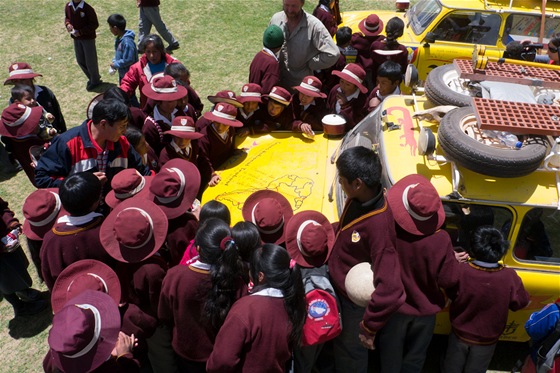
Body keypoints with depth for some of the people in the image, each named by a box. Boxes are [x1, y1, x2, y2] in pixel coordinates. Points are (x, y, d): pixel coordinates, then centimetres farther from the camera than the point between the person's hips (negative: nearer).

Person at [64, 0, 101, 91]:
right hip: (76, 38, 6)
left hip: (88, 38, -6)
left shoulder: (88, 8, -21)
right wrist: (67, 24, -10)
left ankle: (95, 81, 26)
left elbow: (95, 24, -17)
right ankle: (91, 78, 38)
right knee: (80, 60, 16)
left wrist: (81, 32, -22)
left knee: (90, 61, 5)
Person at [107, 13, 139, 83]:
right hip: (122, 73, 10)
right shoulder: (119, 39, 3)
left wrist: (115, 64, -17)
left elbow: (128, 60, -28)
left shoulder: (127, 41, -27)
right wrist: (114, 61, 0)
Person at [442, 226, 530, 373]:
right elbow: (521, 302, -10)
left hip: (461, 334, -1)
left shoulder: (460, 271, -30)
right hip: (487, 339, 1)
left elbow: (451, 294, -9)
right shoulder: (510, 277, -28)